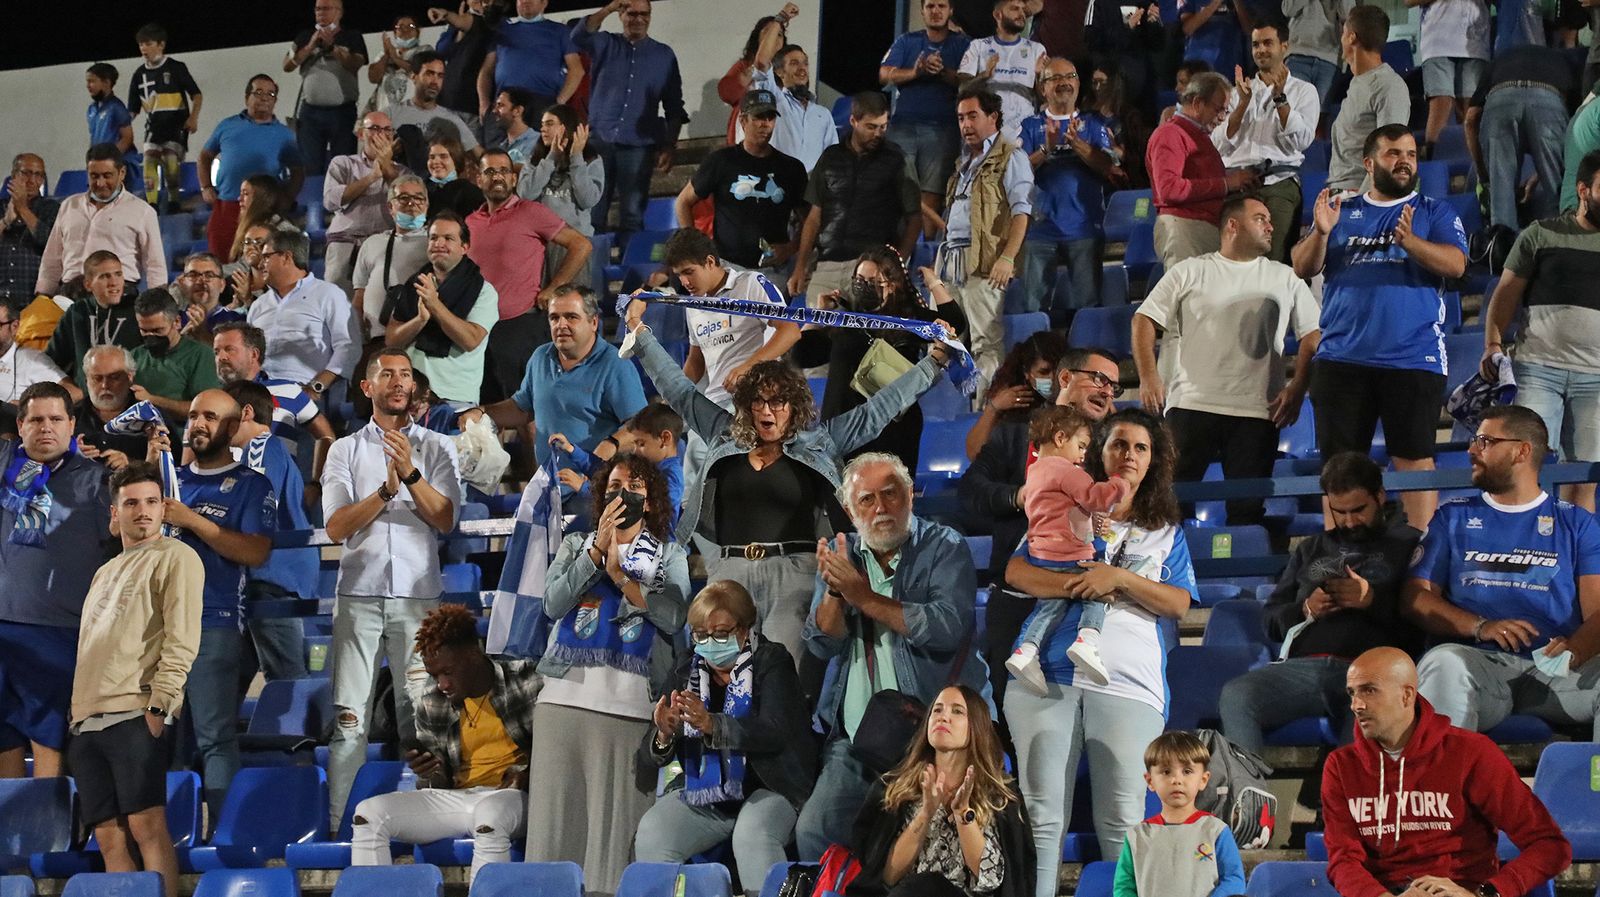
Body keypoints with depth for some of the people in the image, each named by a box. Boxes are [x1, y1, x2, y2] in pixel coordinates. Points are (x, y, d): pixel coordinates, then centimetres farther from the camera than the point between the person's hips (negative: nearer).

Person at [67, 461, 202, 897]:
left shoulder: (174, 557, 3)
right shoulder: (106, 572, 26)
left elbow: (182, 639, -8)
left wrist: (159, 704, -16)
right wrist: (78, 710, 18)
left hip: (137, 713, -8)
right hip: (88, 719, 8)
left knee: (146, 824, -16)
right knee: (109, 836, 2)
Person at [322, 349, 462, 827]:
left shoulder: (437, 447, 11)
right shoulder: (345, 450, 11)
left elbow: (445, 519, -1)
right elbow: (336, 526, 0)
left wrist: (411, 474, -16)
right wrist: (385, 492, -14)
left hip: (418, 595, 0)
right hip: (359, 594, 0)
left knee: (420, 712, -4)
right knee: (349, 715, -5)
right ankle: (338, 822, -5)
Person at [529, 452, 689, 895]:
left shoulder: (669, 555, 14)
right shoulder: (575, 545, 18)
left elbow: (672, 617, -2)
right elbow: (553, 603, 1)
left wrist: (620, 574, -6)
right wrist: (597, 550, -4)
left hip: (629, 705, -1)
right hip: (563, 697, 1)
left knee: (616, 822, -8)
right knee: (554, 815, -4)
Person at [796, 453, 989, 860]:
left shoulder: (943, 547, -2)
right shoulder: (841, 555, 12)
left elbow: (948, 626, -18)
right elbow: (823, 644, 4)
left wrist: (864, 597, -16)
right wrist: (833, 591, -15)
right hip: (856, 732, 4)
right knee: (814, 832, -9)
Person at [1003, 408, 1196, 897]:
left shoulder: (1167, 531, 19)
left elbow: (1178, 603, 6)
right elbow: (1017, 572, 5)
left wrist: (1119, 579, -8)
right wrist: (1083, 584, -8)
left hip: (1129, 683, 0)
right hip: (1048, 675, 0)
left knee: (1122, 820, -9)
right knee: (1042, 810, -5)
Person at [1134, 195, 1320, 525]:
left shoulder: (1285, 279, 14)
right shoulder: (1190, 272, 9)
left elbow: (1312, 334, 11)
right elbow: (1144, 320, 7)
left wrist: (1297, 388, -2)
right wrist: (1148, 376, -6)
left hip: (1257, 411, 2)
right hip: (1191, 405, -2)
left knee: (1248, 505, 0)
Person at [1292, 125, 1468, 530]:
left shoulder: (1435, 213, 10)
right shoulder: (1341, 210, 16)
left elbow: (1455, 264, -6)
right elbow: (1303, 268, 7)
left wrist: (1410, 241, -24)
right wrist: (1321, 232, -13)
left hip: (1413, 357, -2)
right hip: (1341, 356, 2)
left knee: (1415, 458, -7)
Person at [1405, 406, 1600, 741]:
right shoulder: (1453, 518, 25)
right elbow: (1416, 597, 13)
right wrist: (1480, 627, -6)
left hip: (1557, 670, -1)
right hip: (1483, 661, 1)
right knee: (1443, 663, -36)